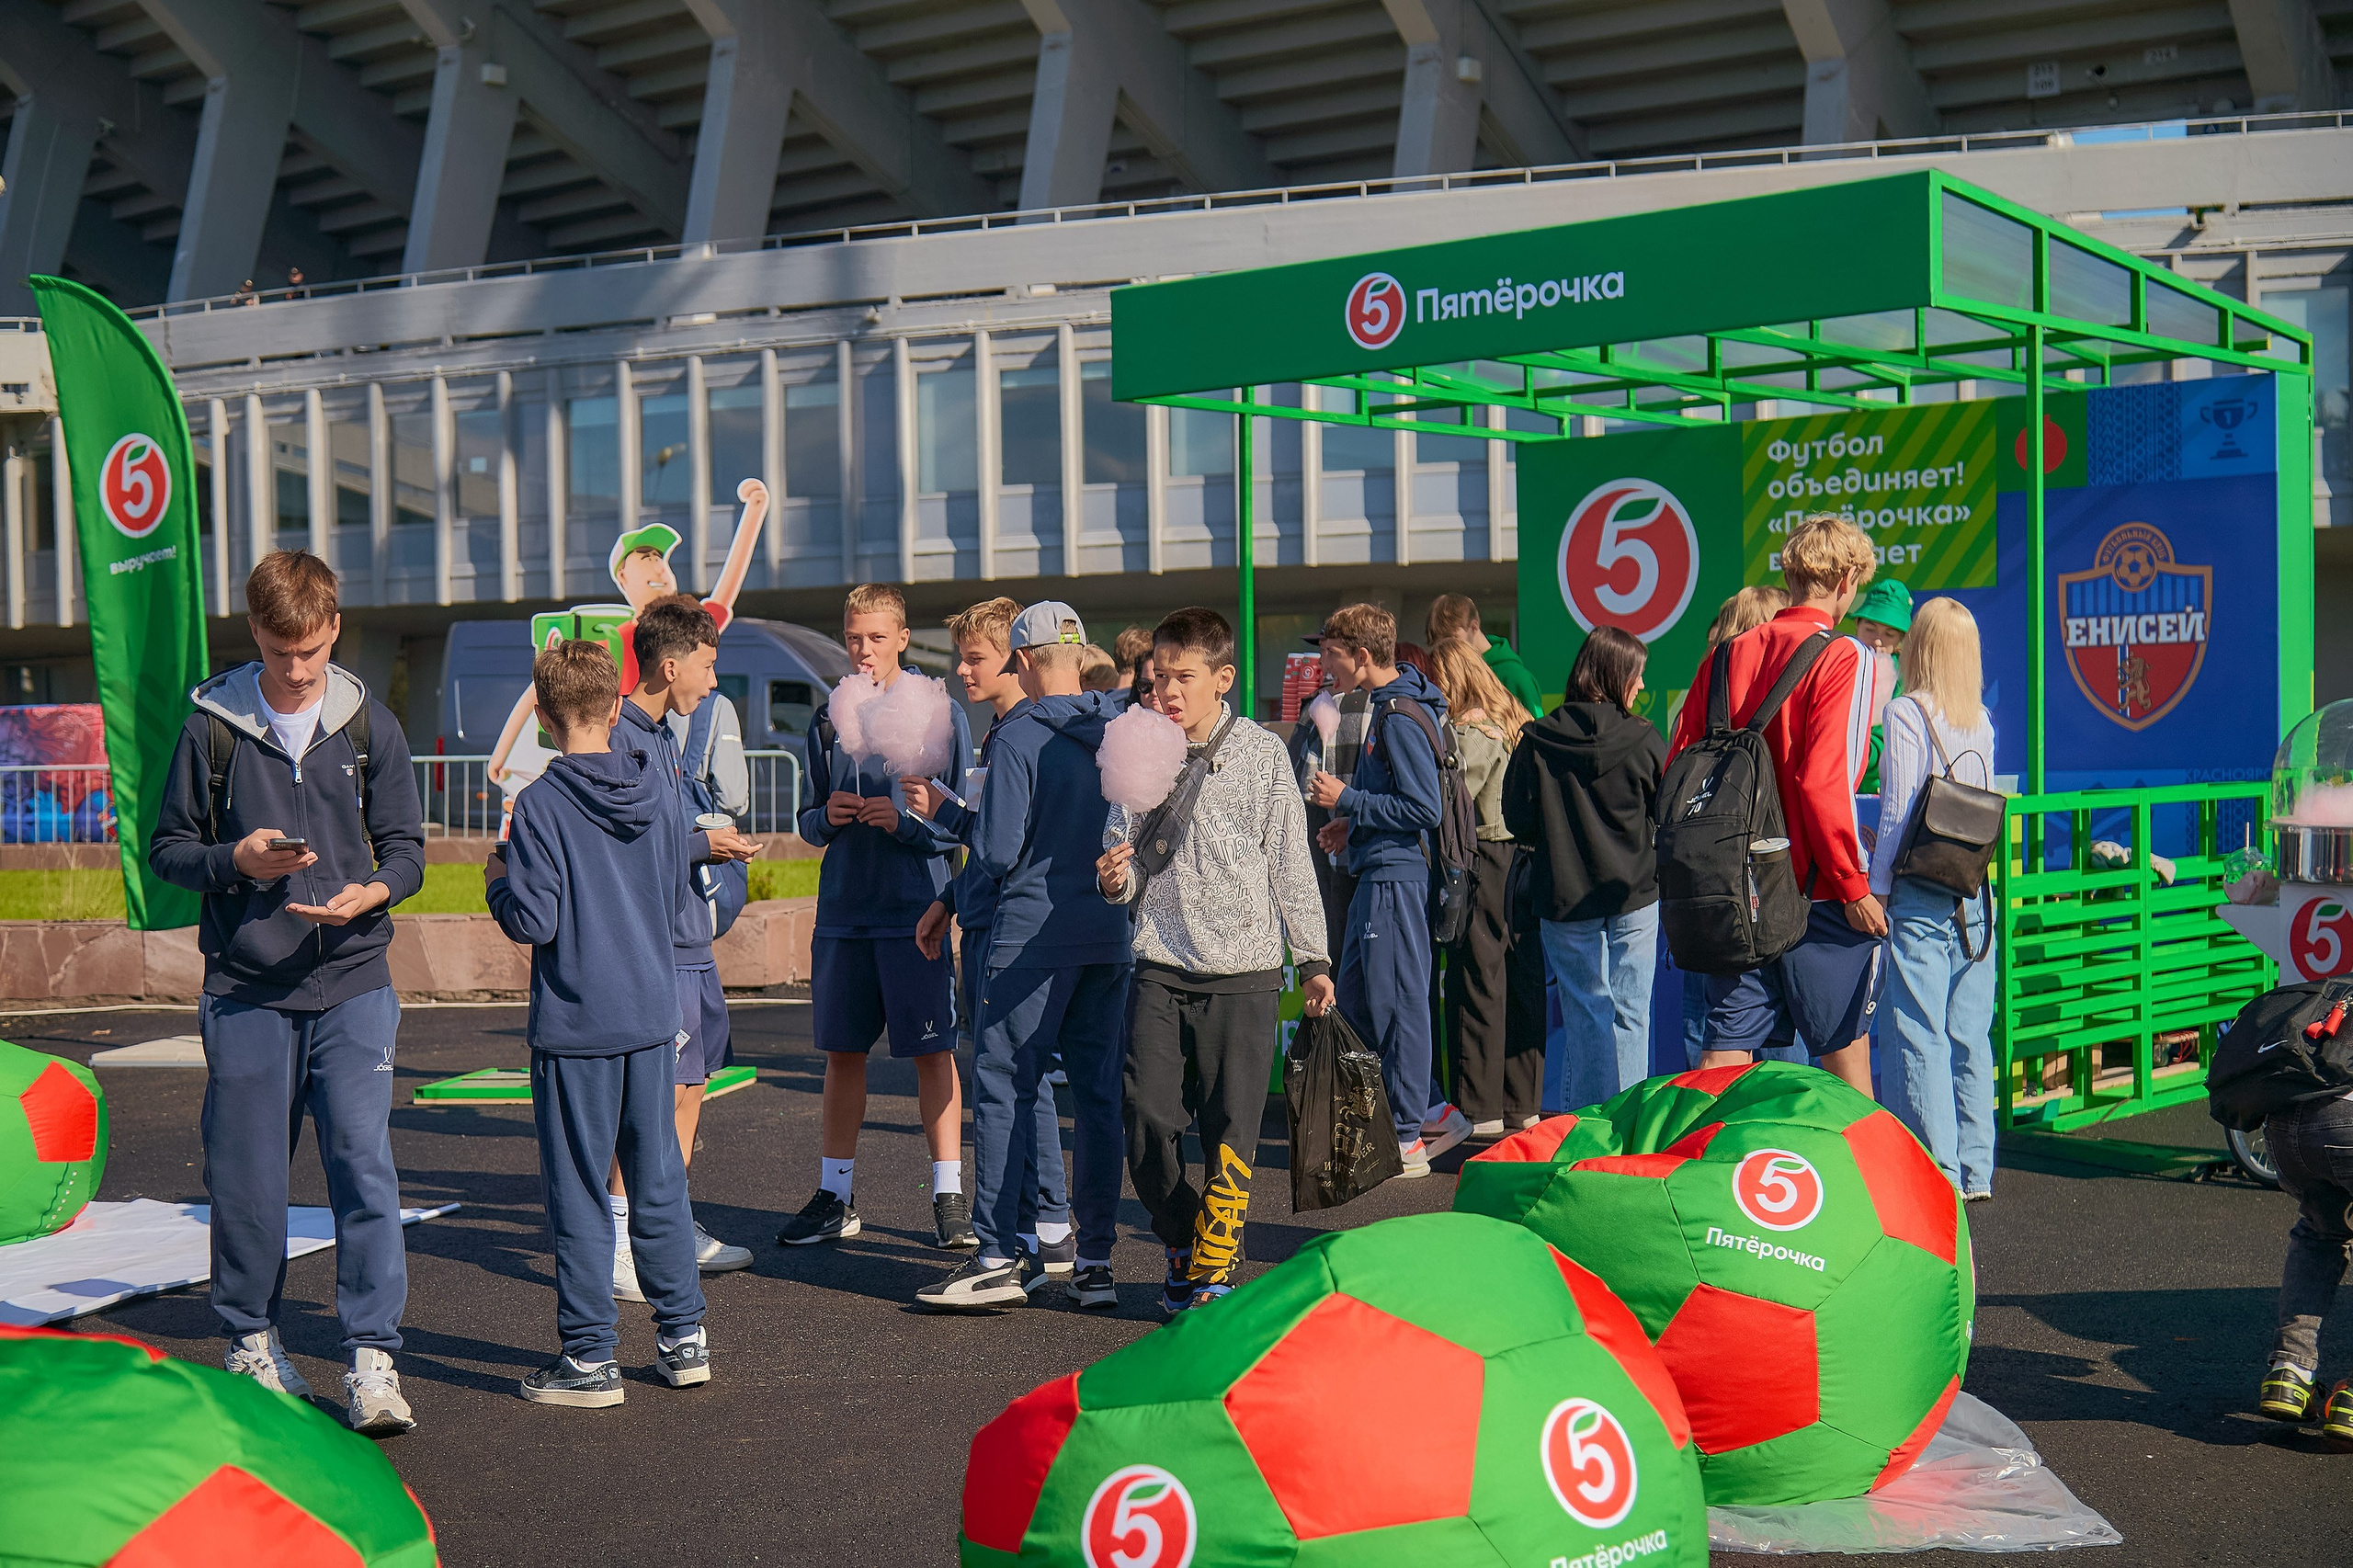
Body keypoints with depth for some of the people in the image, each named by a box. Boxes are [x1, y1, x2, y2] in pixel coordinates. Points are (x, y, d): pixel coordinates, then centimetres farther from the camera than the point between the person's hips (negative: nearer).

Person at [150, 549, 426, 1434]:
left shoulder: (369, 726, 4)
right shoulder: (212, 728, 1)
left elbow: (407, 847, 7)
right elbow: (167, 848, 8)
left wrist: (368, 894, -14)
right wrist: (234, 860, -12)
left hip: (351, 984, 0)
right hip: (244, 990, 0)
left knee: (363, 1163, -9)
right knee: (246, 1175, 7)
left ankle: (372, 1362, -4)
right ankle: (251, 1340, 26)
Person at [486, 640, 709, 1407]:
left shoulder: (542, 804, -13)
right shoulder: (654, 787, 4)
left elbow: (534, 920, -16)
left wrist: (499, 880, 2)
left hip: (575, 1025, -5)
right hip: (652, 1013, 5)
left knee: (577, 1192, 3)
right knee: (659, 1178, 14)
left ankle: (590, 1357, 8)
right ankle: (684, 1337, 20)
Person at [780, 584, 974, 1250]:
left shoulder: (940, 714, -2)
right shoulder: (829, 721, 11)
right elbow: (808, 821, 17)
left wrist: (906, 820, -18)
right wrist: (828, 817, -5)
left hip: (915, 909, -4)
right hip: (843, 912, 4)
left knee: (931, 1051, -1)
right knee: (843, 1051, 9)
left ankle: (949, 1196, 6)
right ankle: (835, 1195, 18)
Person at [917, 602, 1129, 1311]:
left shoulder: (1020, 736, -11)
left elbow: (998, 853, -13)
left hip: (1034, 933, -6)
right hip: (1110, 933, 6)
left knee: (1004, 1088, 1)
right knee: (1098, 1090, 9)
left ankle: (998, 1258, 1)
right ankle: (1096, 1259, 11)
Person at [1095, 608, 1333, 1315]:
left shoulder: (1262, 754, 1)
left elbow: (1291, 865, 5)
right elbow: (1126, 865, 10)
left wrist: (1313, 961, 6)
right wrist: (1115, 879, -14)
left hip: (1244, 971, -2)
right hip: (1160, 969, 2)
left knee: (1230, 1131, 0)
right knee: (1148, 1125, -2)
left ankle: (1214, 1265, 16)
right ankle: (1183, 1243, 20)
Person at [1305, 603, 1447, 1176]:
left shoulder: (1401, 718, -16)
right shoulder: (1385, 709, 15)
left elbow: (1424, 809, -20)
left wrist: (1348, 801, -15)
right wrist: (1352, 826, 13)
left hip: (1396, 877, -10)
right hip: (1378, 874, 10)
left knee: (1398, 1002, -4)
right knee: (1353, 999, 15)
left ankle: (1407, 1139, 2)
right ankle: (1373, 1123, 24)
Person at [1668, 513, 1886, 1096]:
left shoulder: (1729, 656, 7)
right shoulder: (1844, 658, -9)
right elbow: (1823, 782, -19)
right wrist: (1855, 885, -12)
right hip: (1816, 891, -5)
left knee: (1724, 1051, 5)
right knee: (1846, 1048, 8)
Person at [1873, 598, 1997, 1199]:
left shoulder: (1906, 713, -9)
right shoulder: (1981, 721, 8)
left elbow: (1898, 812, -12)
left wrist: (1875, 887, -6)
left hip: (1919, 896, -6)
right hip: (1973, 895, 6)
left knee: (1919, 1036, -2)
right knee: (1970, 1036, 10)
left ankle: (1939, 1175, -3)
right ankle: (1976, 1169, 15)